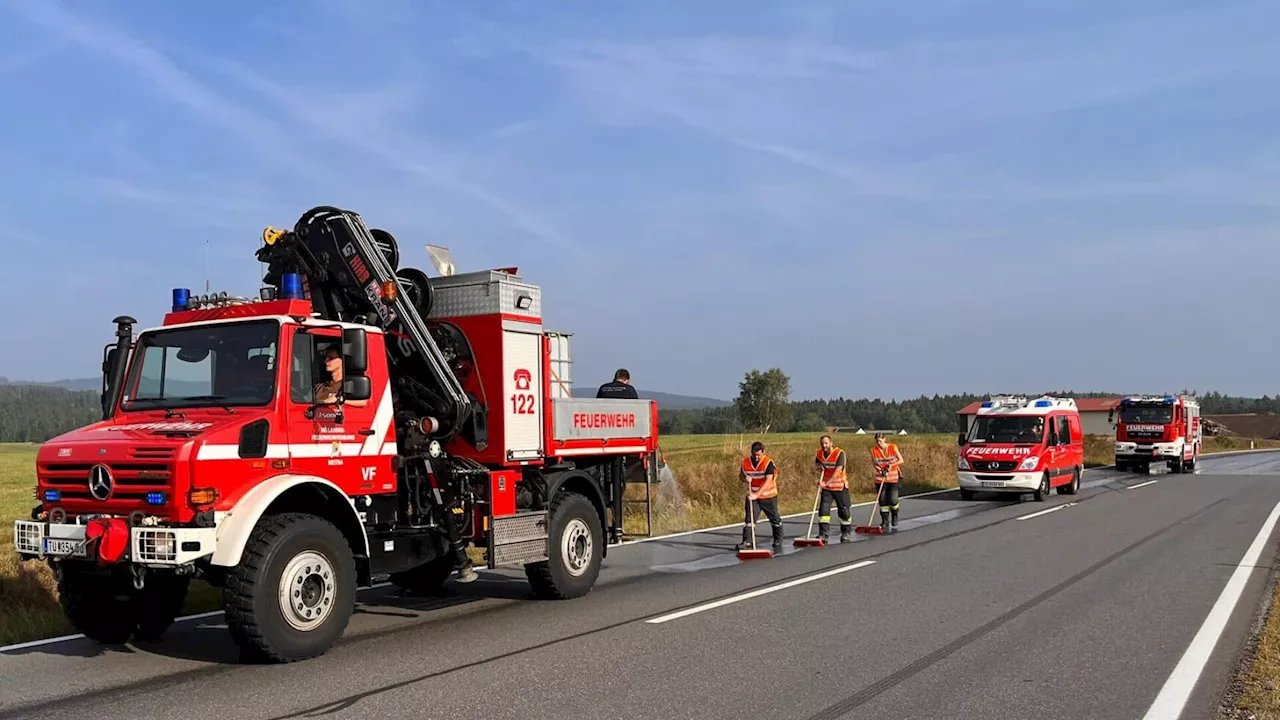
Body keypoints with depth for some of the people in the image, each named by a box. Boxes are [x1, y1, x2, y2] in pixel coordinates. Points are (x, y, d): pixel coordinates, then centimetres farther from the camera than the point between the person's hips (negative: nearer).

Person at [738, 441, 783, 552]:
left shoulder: (768, 463, -19)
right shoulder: (745, 462, -5)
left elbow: (768, 481, -28)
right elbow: (740, 476, 11)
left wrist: (757, 494, -36)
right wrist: (745, 479, -15)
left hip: (768, 496, -3)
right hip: (752, 496, 3)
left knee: (775, 520, 7)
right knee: (749, 519, -5)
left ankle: (778, 543, 20)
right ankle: (746, 542, -7)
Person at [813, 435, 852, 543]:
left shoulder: (839, 453, -19)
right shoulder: (819, 453, -2)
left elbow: (838, 471, -27)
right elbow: (816, 461, 21)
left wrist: (826, 482, -34)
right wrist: (819, 466, -4)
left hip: (840, 486, -4)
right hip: (826, 487, 4)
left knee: (844, 511, 7)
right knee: (823, 509, -8)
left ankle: (845, 534, 25)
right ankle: (823, 535, -6)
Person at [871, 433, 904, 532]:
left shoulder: (893, 447, -9)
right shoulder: (874, 450, -6)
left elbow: (901, 460, -5)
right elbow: (875, 464, 0)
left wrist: (890, 465, -18)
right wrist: (882, 471, -17)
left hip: (893, 478, -2)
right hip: (880, 478, 2)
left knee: (893, 500, -9)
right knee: (883, 501, 2)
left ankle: (895, 516, 22)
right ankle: (885, 524, 13)